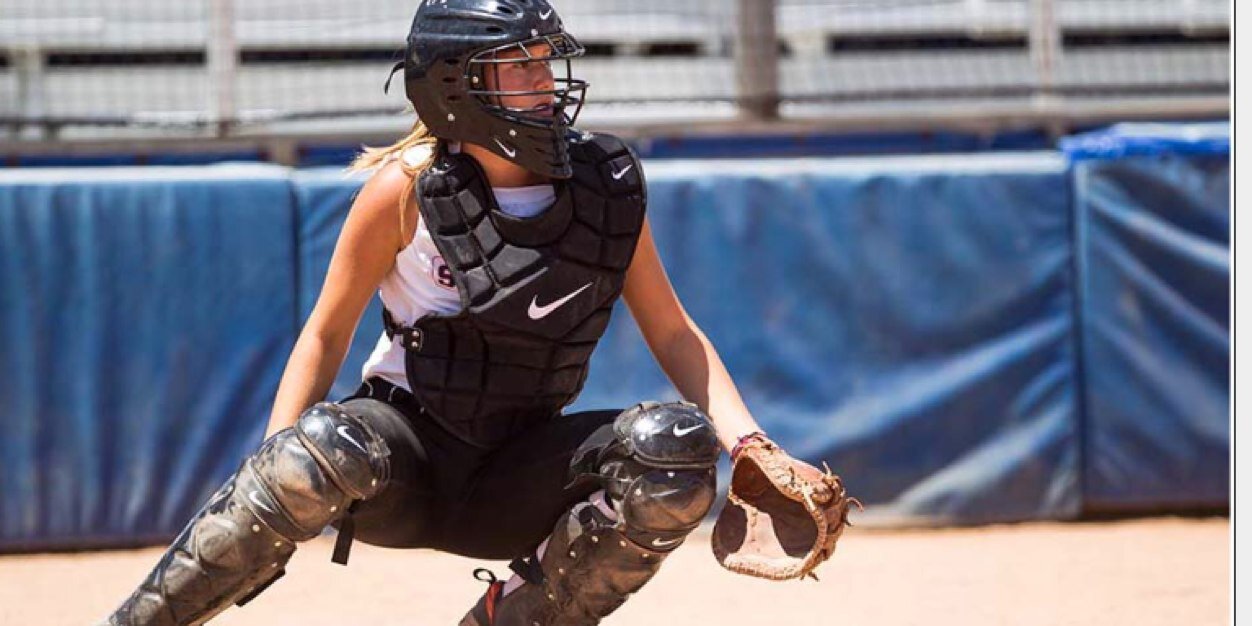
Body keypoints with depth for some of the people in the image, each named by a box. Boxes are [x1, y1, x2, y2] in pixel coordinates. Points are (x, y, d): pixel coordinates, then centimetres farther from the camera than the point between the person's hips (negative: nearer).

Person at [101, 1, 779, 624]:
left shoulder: (608, 184, -2)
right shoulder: (409, 189, -10)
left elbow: (674, 334, 4)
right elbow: (327, 334, -4)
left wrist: (750, 445, -12)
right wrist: (274, 464, -18)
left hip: (518, 480, 3)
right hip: (408, 444, -3)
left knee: (677, 443, -23)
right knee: (327, 450, -37)